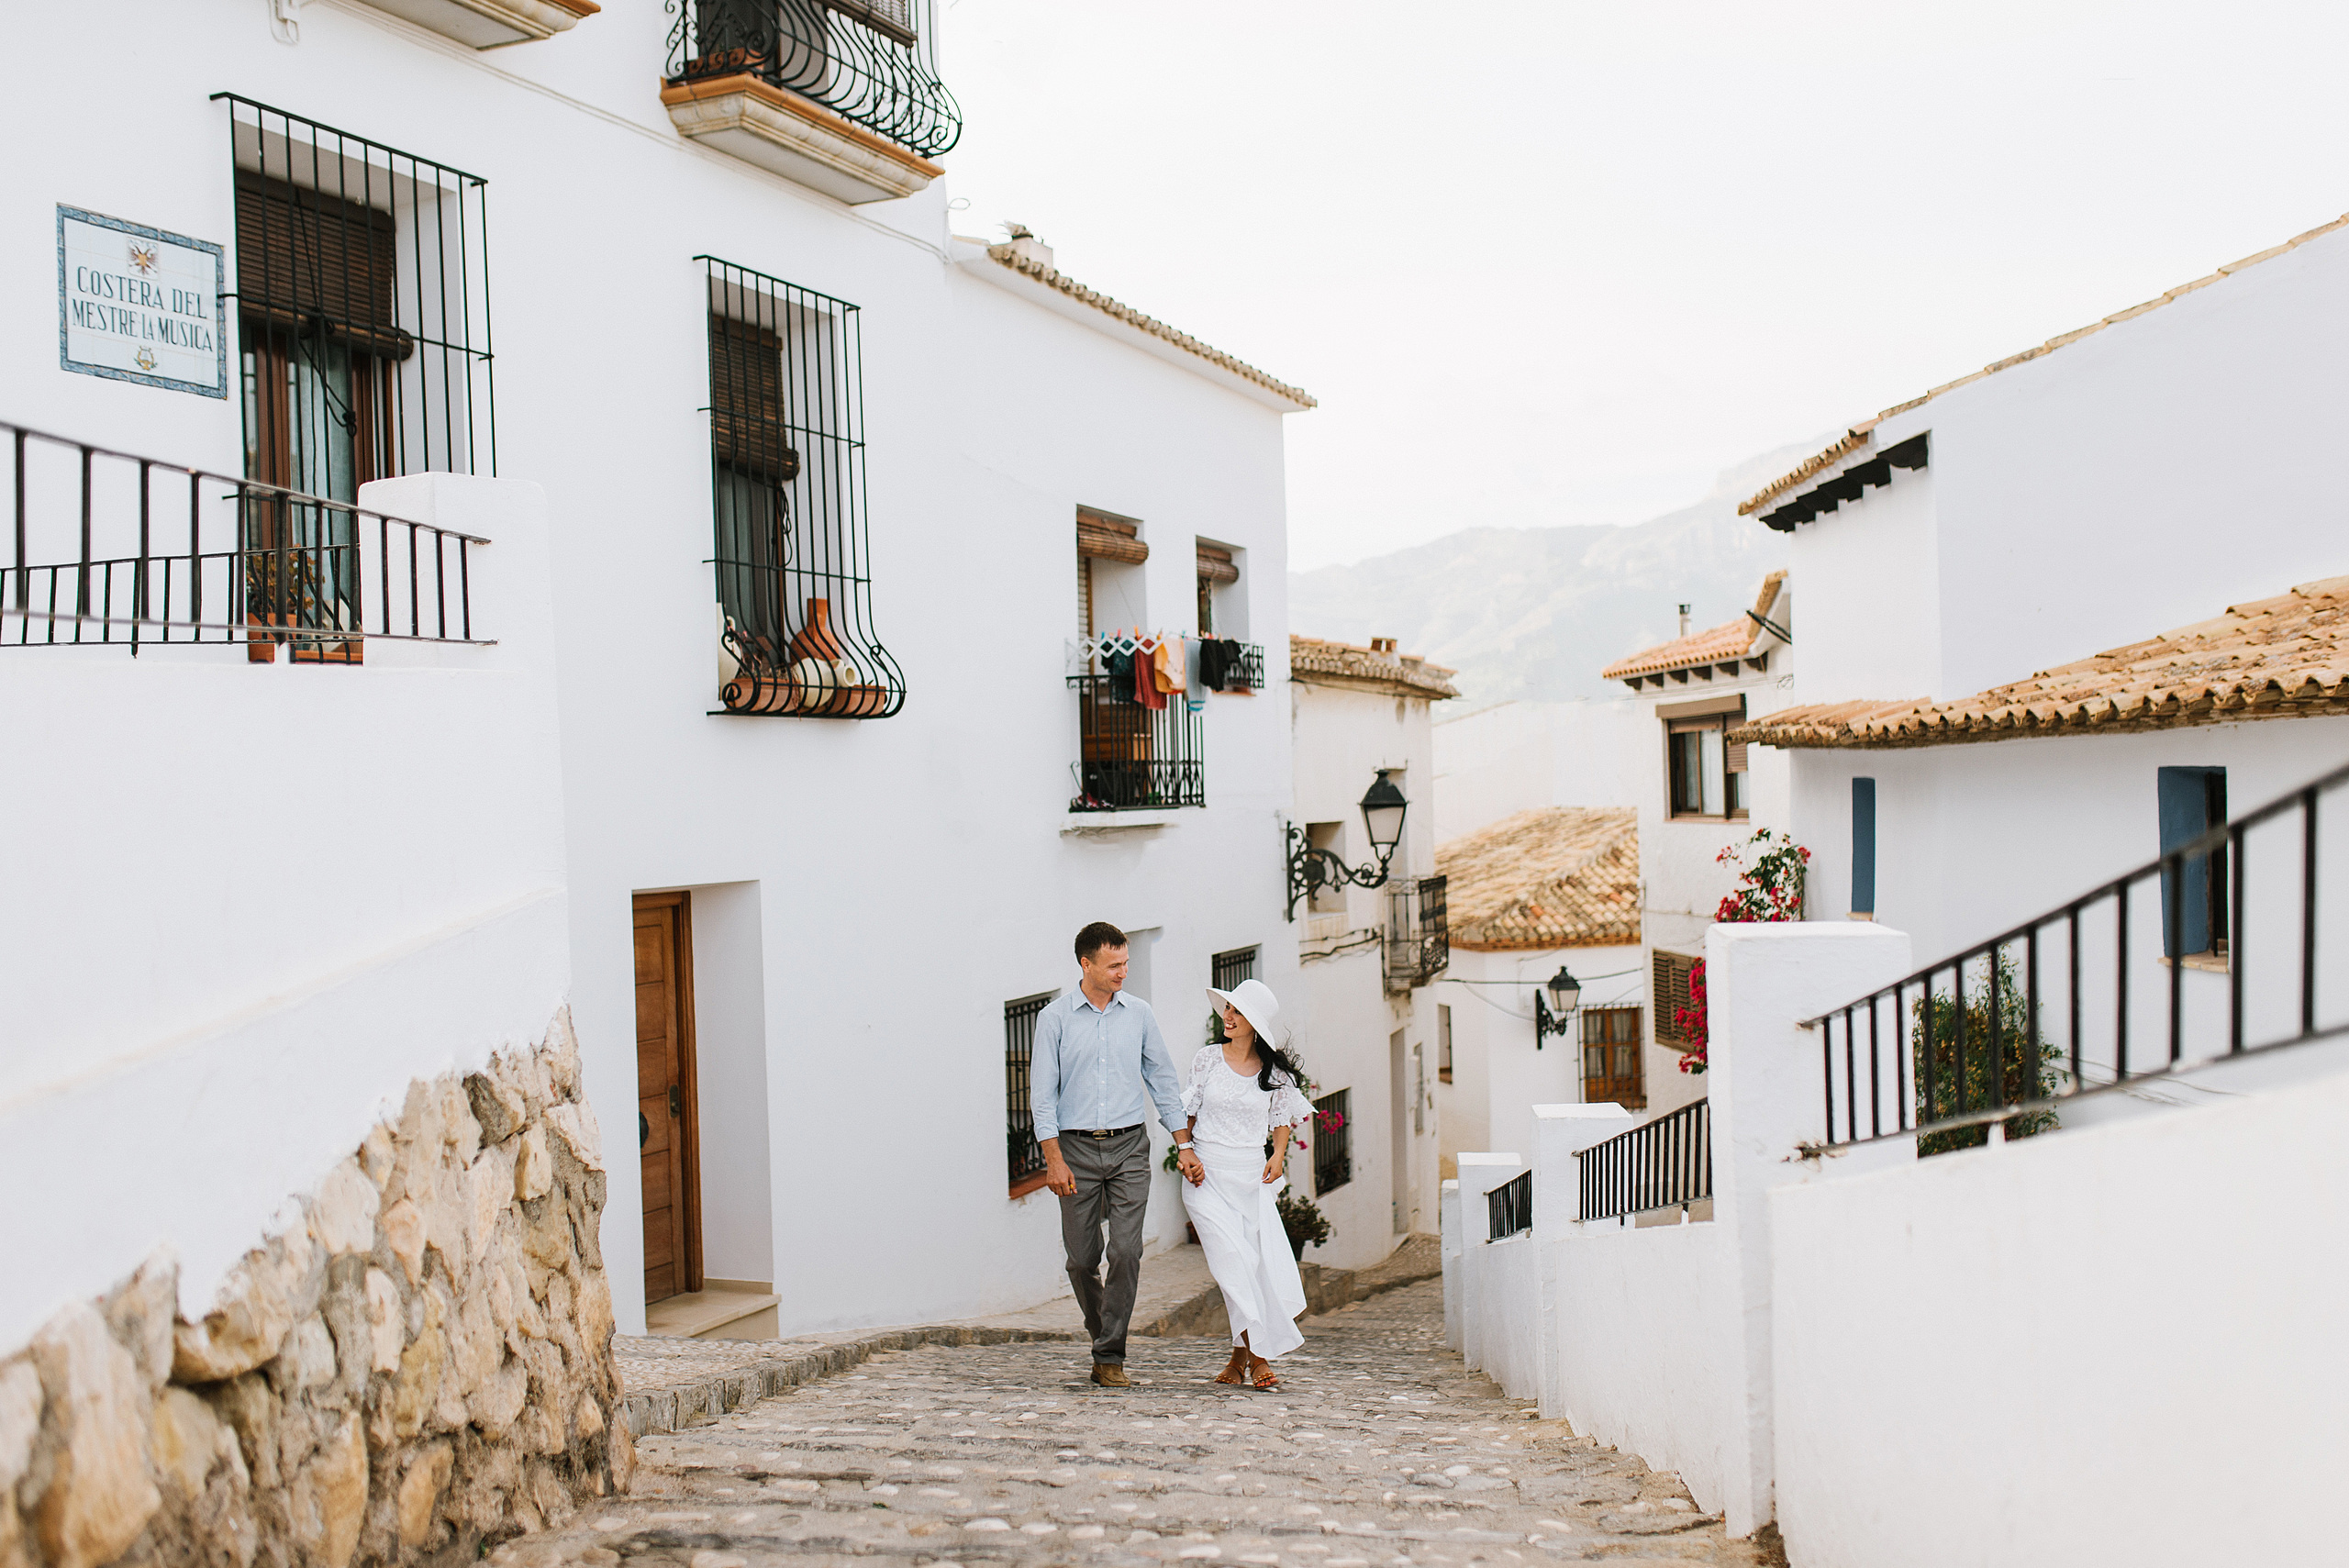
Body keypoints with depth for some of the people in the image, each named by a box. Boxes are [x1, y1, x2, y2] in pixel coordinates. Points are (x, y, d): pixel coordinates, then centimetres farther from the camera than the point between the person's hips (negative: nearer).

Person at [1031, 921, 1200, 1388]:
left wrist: (1185, 1144, 7)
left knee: (1126, 1252, -10)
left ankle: (1110, 1357, -2)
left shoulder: (1139, 1013, 7)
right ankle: (1103, 1333, 29)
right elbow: (1043, 1091, -2)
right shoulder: (1055, 1017, 0)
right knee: (1082, 1259, 4)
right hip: (1076, 1148, -1)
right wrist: (1054, 1158, -11)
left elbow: (1163, 1080, 12)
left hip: (1129, 1146, 1)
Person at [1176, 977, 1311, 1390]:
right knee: (1233, 1262, -12)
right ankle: (1257, 1355, -3)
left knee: (1261, 1264, -3)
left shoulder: (1274, 1071, 3)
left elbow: (1282, 1117, 17)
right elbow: (1187, 1112, 8)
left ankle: (1240, 1357, 12)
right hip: (1208, 1174, -2)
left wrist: (1278, 1155, 1)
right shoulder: (1208, 1058, 1)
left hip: (1252, 1174, 2)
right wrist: (1186, 1154, -6)